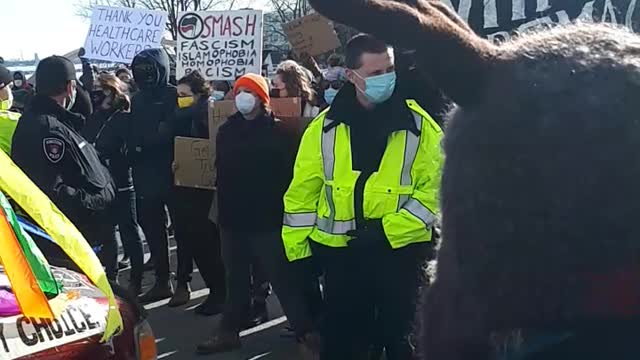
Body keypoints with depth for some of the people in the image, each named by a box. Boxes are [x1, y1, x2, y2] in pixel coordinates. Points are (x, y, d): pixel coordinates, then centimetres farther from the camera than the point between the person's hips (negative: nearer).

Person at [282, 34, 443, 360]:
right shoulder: (325, 127, 1)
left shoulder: (419, 125, -4)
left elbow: (435, 188, -7)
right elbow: (302, 192, 6)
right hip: (341, 254, 2)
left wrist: (387, 230, -15)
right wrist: (299, 251, 4)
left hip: (401, 253, -1)